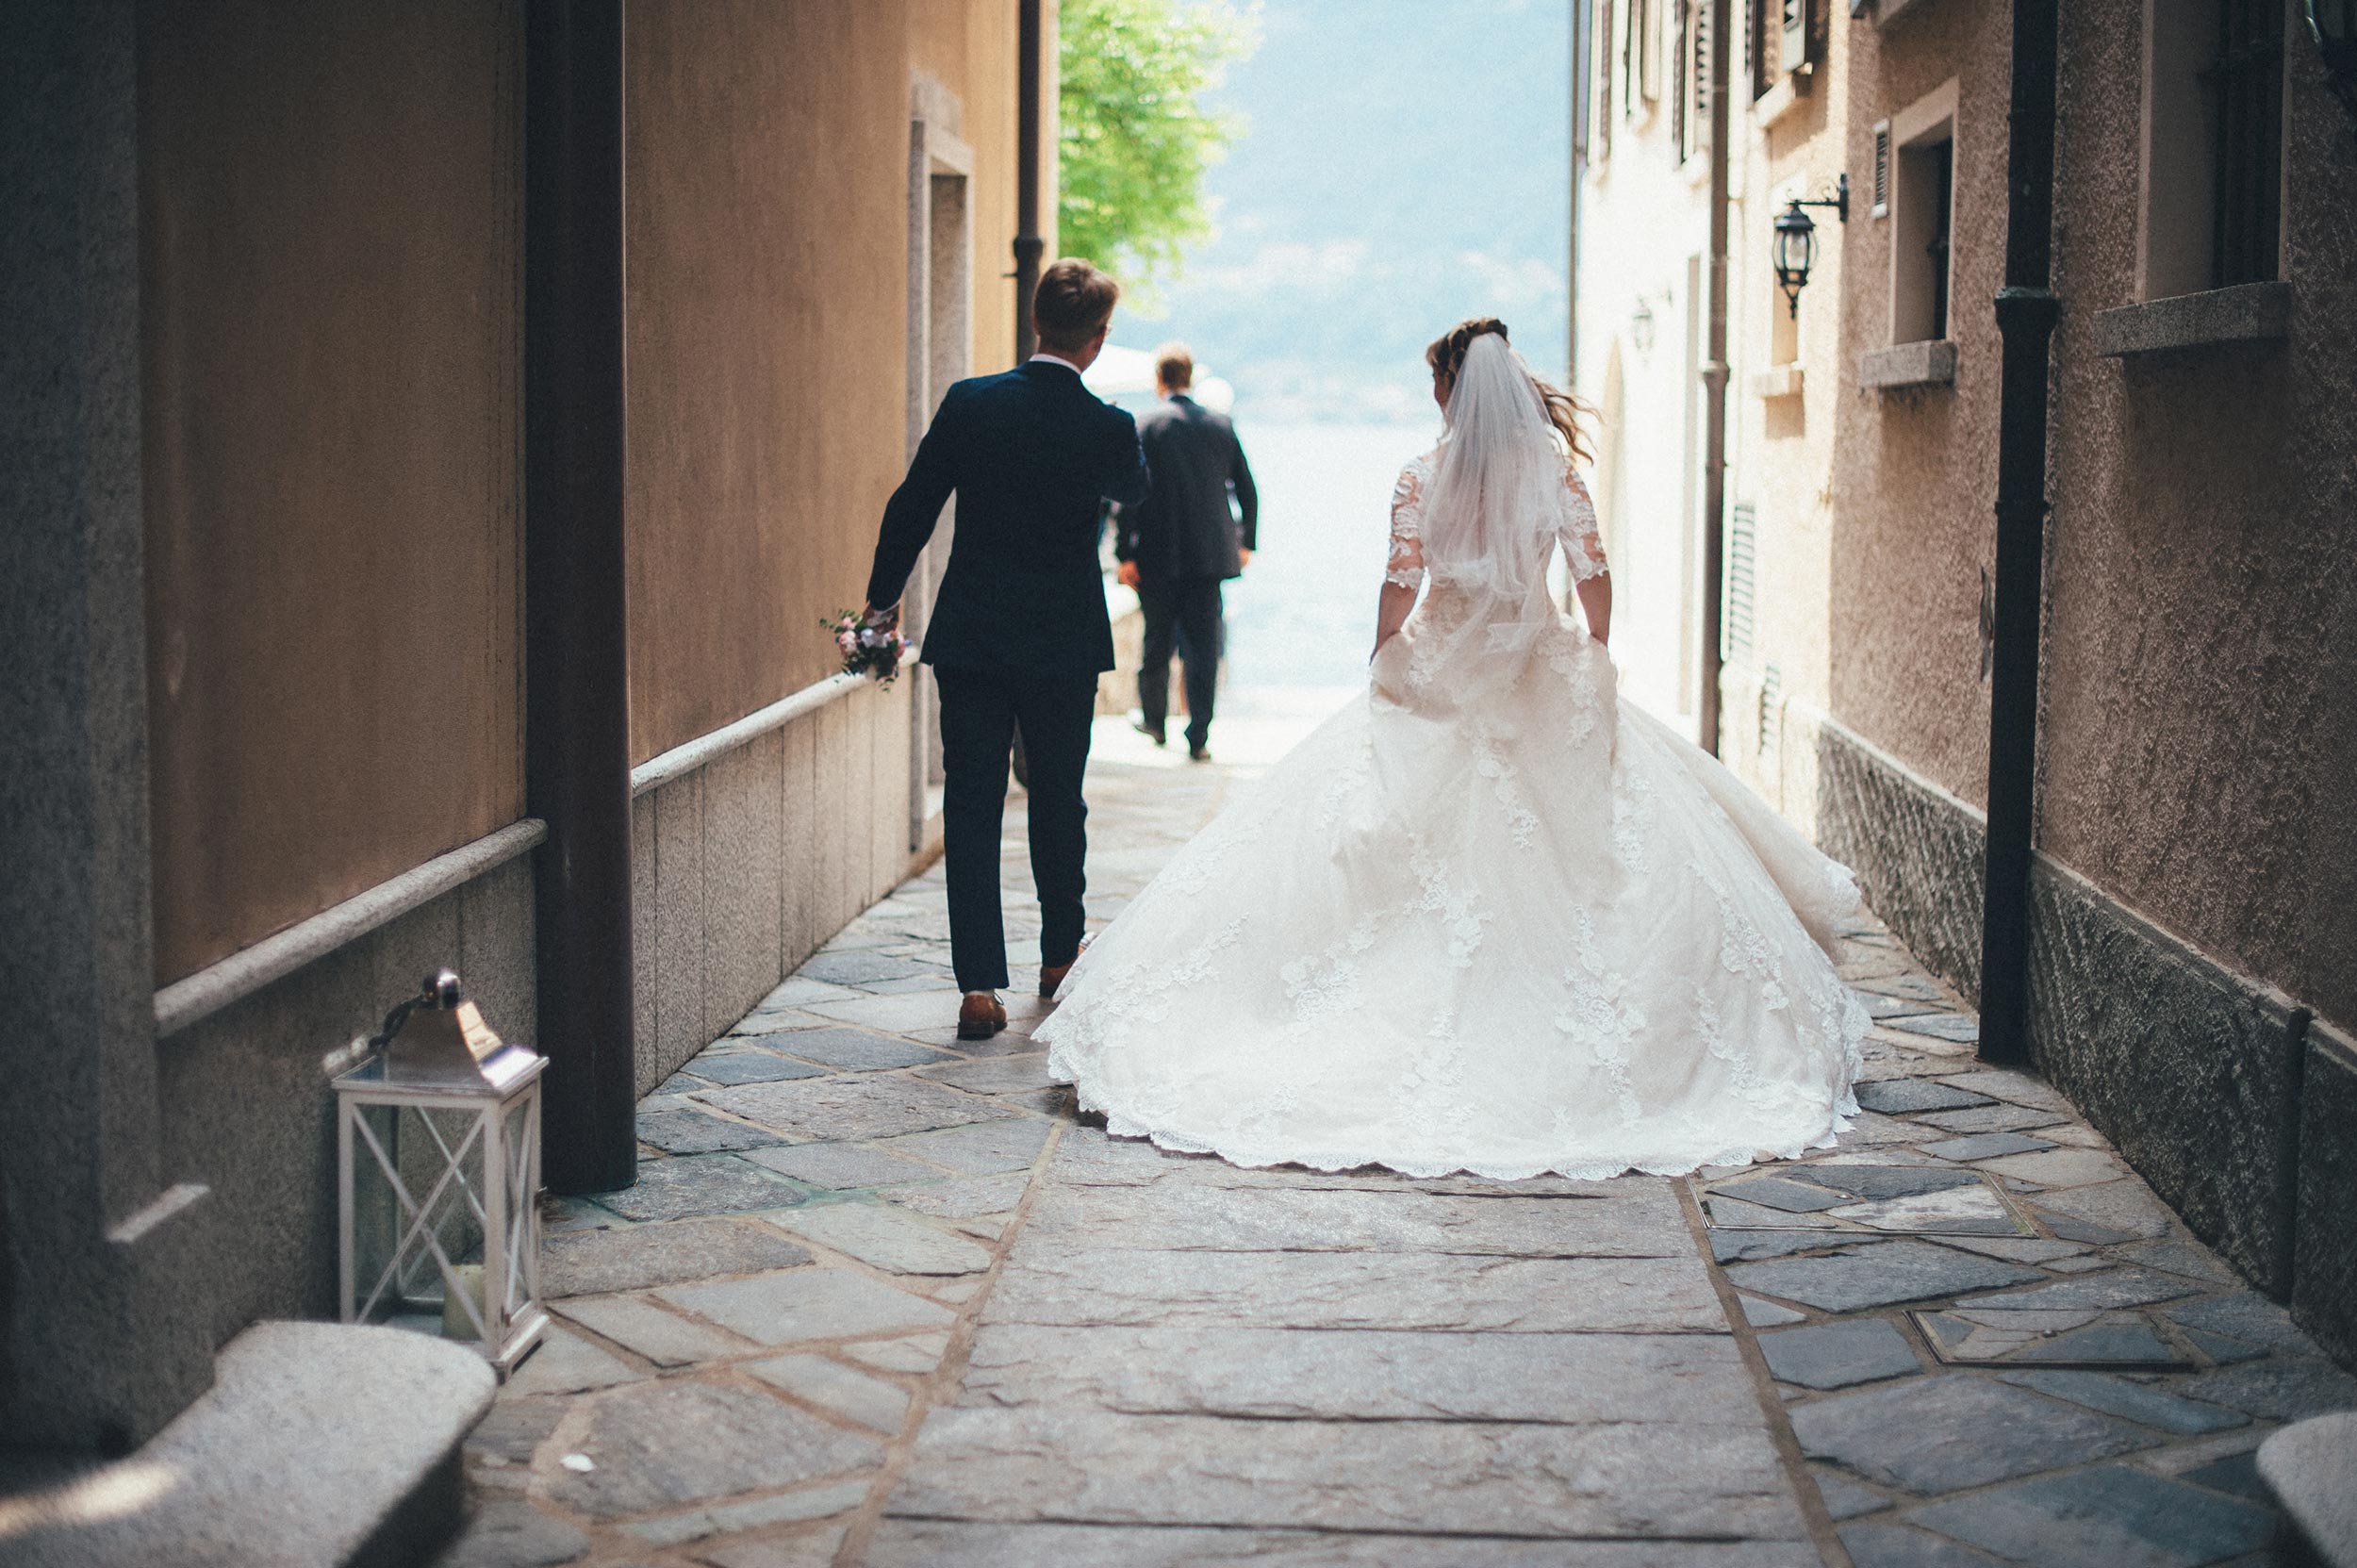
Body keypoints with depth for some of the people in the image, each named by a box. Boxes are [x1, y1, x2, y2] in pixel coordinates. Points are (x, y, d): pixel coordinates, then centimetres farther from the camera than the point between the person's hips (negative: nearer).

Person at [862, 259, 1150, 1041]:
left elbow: (911, 507, -1)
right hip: (1063, 643, 0)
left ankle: (979, 984, -4)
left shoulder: (969, 403, -6)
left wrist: (884, 597, 12)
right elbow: (1132, 488, 13)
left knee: (971, 808, 2)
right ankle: (1060, 955, 33)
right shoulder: (1106, 425, -10)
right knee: (1059, 801, 17)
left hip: (969, 638, 1)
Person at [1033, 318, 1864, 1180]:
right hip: (1546, 684, 1)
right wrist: (1593, 661, 11)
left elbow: (1400, 589, -6)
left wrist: (1383, 666, 8)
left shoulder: (1423, 478, -7)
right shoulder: (1555, 470, -4)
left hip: (1439, 676, 0)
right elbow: (1595, 581, -2)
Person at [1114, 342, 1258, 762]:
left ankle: (1153, 718, 32)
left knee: (1157, 640, 15)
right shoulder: (1220, 425, 4)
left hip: (1158, 555, -2)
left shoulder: (1144, 425, -7)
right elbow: (1247, 491, 10)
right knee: (1203, 645, 2)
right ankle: (1198, 738, -1)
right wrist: (1246, 542, 22)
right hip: (1209, 554, 2)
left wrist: (1125, 553, -9)